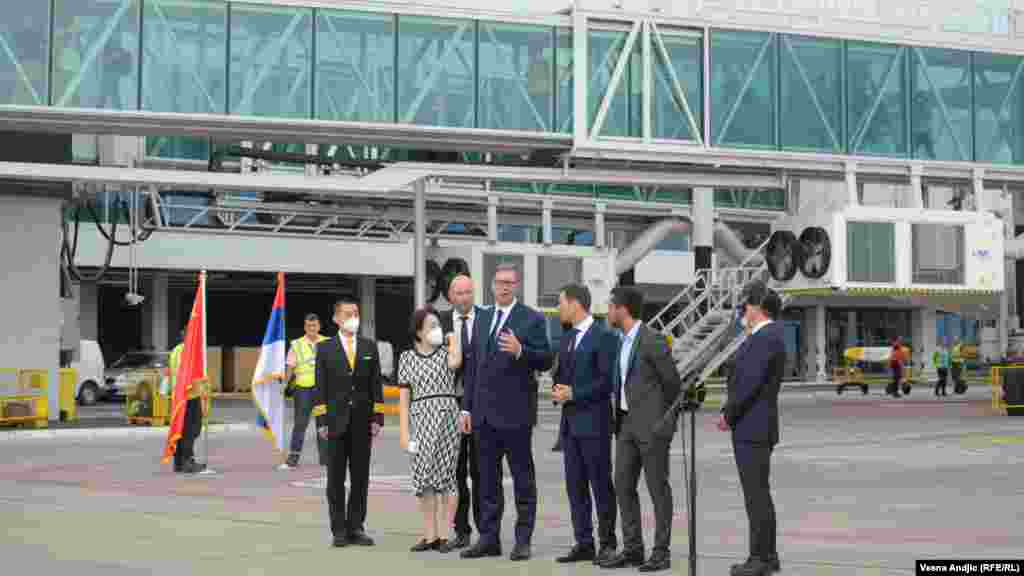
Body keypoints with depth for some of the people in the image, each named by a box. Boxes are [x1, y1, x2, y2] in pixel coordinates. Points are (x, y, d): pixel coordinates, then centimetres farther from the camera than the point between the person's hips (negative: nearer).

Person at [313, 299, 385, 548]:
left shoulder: (369, 347, 9)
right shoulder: (325, 348, 4)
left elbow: (376, 385, 7)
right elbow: (320, 387, 1)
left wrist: (377, 418, -1)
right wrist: (321, 421, -7)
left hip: (362, 422, 2)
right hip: (336, 421, -1)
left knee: (360, 477, 4)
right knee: (336, 478, 2)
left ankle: (356, 527, 11)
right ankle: (339, 530, 7)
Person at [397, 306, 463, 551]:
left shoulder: (446, 351, 7)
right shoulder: (407, 357, 8)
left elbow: (455, 362, -19)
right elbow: (404, 398, 8)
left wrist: (453, 335, -3)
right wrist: (404, 431, 2)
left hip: (447, 416, -1)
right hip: (420, 418, 1)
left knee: (446, 474, -1)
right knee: (424, 475, 1)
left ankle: (443, 534, 4)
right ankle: (429, 535, 7)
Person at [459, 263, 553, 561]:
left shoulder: (532, 319, -3)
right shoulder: (482, 318, 14)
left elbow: (545, 361, -8)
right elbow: (474, 366, 16)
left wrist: (520, 351, -26)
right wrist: (467, 407, 12)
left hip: (515, 412, -6)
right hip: (484, 412, 6)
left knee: (522, 477, 1)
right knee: (487, 478, 10)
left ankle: (523, 539, 7)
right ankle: (489, 538, 17)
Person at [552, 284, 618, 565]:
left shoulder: (603, 337, -10)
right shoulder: (567, 338, 15)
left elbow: (607, 381, -15)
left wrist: (574, 393, -15)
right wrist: (558, 390, 0)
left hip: (594, 422, -8)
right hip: (570, 422, 8)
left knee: (601, 484, -1)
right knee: (575, 485, 8)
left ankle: (608, 544, 7)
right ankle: (583, 544, 14)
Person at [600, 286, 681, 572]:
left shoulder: (653, 341, -14)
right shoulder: (623, 342, 12)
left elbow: (673, 382, -9)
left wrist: (663, 416, 3)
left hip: (652, 424, -8)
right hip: (627, 423, 8)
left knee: (657, 488, -1)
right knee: (623, 486, 6)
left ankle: (661, 553, 6)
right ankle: (632, 549, 13)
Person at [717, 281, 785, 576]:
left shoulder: (765, 338, -17)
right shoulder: (769, 335, 16)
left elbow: (750, 383, -22)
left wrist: (728, 415, -11)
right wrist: (730, 412, 8)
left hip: (752, 428, -10)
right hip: (753, 427, 10)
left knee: (757, 493, -5)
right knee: (759, 493, 14)